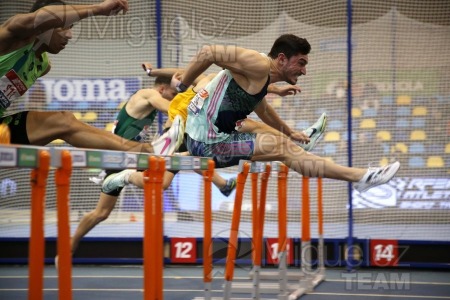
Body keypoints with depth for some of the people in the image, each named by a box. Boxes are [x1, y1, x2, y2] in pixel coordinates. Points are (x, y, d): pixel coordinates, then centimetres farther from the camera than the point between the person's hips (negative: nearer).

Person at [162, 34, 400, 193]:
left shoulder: (262, 79, 15)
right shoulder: (258, 65, -16)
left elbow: (263, 109, 36)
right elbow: (208, 52, -22)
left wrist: (290, 132, 44)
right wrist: (181, 86, -13)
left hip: (200, 141, 10)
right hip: (209, 142, -10)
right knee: (283, 148, -13)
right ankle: (359, 176, -12)